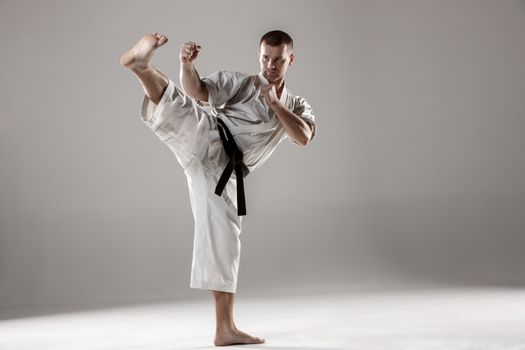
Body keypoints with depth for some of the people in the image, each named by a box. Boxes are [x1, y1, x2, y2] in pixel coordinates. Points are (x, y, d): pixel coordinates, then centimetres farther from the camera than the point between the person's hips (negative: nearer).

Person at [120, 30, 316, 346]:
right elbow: (197, 91, -5)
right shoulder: (240, 82, 9)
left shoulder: (297, 106, 19)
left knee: (224, 243, 5)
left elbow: (304, 137, -2)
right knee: (180, 107, -33)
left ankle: (225, 329, 12)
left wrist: (273, 101, -7)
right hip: (207, 139, -3)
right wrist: (188, 64, -25)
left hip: (224, 172, 3)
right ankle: (141, 63, -61)